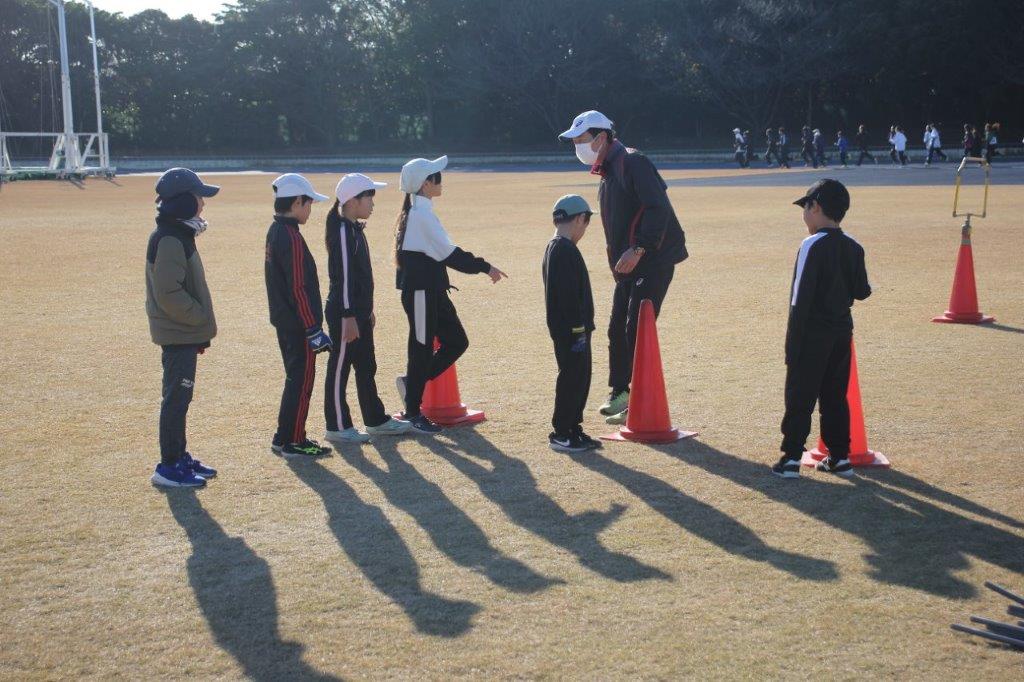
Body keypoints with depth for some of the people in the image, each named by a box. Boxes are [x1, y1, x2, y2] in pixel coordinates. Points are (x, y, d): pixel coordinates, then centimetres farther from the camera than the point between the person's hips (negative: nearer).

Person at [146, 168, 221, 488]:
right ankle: (169, 467, 4)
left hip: (184, 332, 10)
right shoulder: (169, 240, -19)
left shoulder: (179, 234, 13)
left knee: (179, 396, 16)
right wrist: (201, 317, -14)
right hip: (178, 333, -10)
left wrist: (200, 326, 16)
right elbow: (169, 293, -23)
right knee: (176, 398, -4)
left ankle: (179, 457, 27)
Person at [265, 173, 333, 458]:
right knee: (301, 381, -1)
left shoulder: (275, 231, 10)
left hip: (284, 320, 10)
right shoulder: (291, 237, -20)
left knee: (296, 378, 17)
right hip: (298, 325, -10)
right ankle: (292, 442, 5)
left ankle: (287, 437, 24)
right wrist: (314, 330, -18)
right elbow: (299, 289, -22)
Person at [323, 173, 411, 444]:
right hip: (344, 315, -10)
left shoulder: (355, 229, 13)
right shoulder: (342, 231, -17)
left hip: (358, 312, 10)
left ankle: (376, 420, 25)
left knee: (366, 367, 15)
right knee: (340, 368, -1)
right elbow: (343, 277, -20)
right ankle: (337, 427, 7)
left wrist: (367, 310, 23)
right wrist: (349, 317, -21)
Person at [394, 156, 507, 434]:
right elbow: (449, 253, -19)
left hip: (431, 290, 10)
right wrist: (484, 267, -14)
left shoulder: (415, 212, 14)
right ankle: (412, 413, 10)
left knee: (457, 342, 12)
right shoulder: (421, 214, -17)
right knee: (422, 348, -1)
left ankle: (412, 383, 20)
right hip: (420, 292, -10)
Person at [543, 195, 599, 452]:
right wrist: (578, 330, -19)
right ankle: (561, 434, 4)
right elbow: (569, 295, -22)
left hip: (566, 330, 10)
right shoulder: (566, 250, -17)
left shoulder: (553, 248, 15)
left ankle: (573, 429, 22)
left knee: (579, 378, 15)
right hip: (571, 331, -10)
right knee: (572, 378, -3)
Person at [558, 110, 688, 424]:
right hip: (628, 265, 10)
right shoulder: (607, 173, 17)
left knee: (637, 330, -11)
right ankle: (619, 393, 27)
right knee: (617, 330, 14)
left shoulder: (633, 163, -13)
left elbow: (658, 207, -23)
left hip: (654, 260, -10)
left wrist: (638, 249, -28)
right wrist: (617, 261, 14)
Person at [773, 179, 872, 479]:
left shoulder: (813, 245, -15)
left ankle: (791, 456, 1)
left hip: (813, 333, -6)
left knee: (800, 396, 0)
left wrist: (793, 342, -14)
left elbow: (801, 297, -17)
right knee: (835, 396, 14)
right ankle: (840, 456, 18)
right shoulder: (854, 247, 5)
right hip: (842, 331, 6)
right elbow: (861, 292, 8)